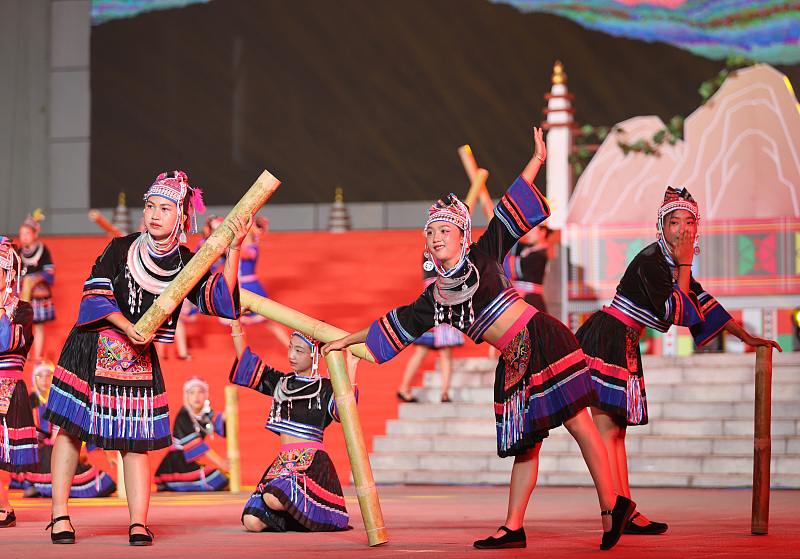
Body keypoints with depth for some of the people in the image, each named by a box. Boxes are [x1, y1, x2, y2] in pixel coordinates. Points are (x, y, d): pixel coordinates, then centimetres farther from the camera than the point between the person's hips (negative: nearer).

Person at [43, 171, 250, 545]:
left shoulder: (186, 264, 0)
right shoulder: (120, 249, -2)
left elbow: (220, 299, -12)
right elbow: (96, 293, -4)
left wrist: (233, 250, -20)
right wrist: (127, 327, -17)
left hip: (139, 359, 1)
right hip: (91, 348, -1)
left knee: (135, 441, -2)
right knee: (70, 428, -2)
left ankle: (138, 524, -1)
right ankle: (59, 515, 4)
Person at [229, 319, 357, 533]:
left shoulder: (325, 389, -2)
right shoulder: (281, 383, 16)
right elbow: (246, 363, 17)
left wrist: (350, 369, -26)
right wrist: (236, 326, 11)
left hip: (312, 463, -6)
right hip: (283, 462, 6)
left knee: (273, 498, -35)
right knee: (252, 522, -12)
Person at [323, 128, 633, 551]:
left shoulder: (483, 256, 1)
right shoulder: (435, 298, 14)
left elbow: (511, 213, 1)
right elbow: (396, 324, 25)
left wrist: (536, 161, -2)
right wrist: (348, 339, 30)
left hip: (541, 339, -6)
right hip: (513, 361, 6)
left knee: (578, 422, -10)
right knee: (524, 444, 6)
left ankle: (612, 505, -14)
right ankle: (513, 528, 4)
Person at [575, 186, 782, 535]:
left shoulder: (672, 262, 13)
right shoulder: (651, 261, -15)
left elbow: (702, 302, 22)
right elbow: (676, 312, -18)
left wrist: (746, 337, 25)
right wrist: (685, 265, -12)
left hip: (624, 346, 10)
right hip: (606, 339, -10)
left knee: (615, 430, 7)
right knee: (607, 426, -14)